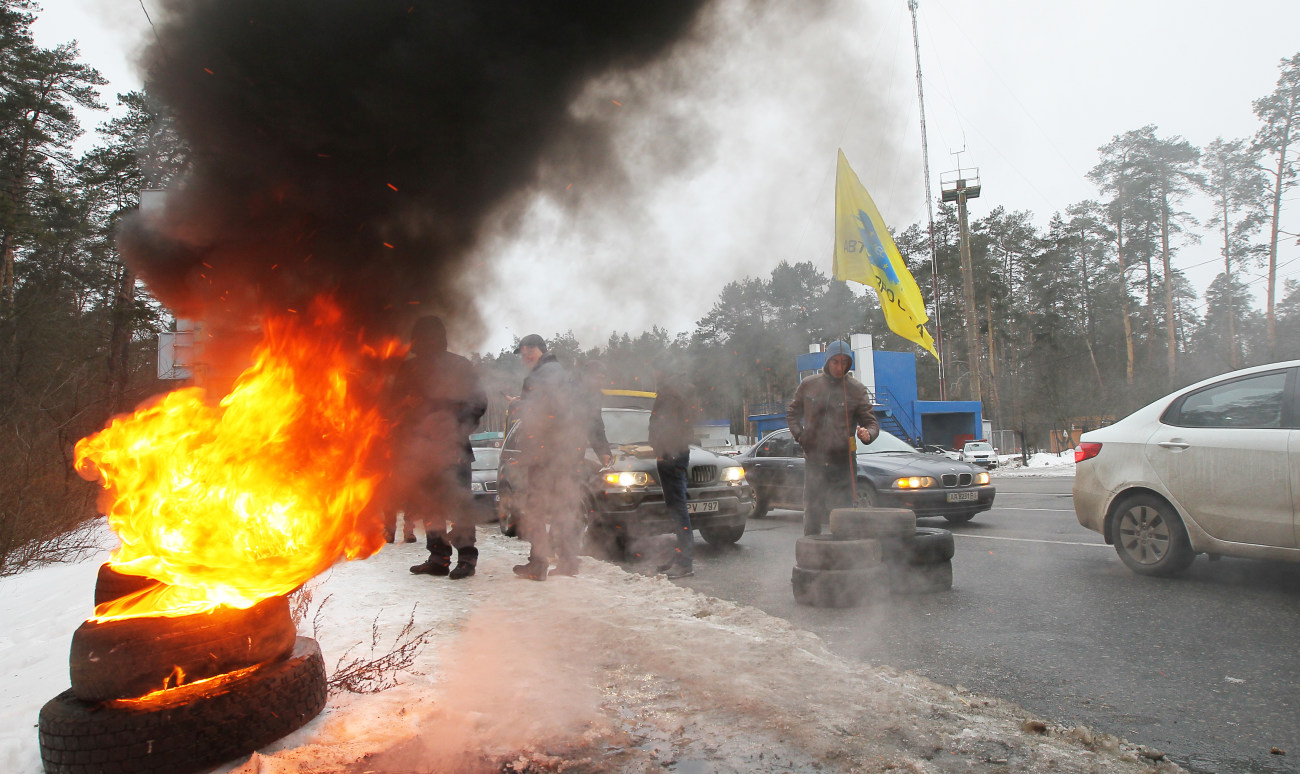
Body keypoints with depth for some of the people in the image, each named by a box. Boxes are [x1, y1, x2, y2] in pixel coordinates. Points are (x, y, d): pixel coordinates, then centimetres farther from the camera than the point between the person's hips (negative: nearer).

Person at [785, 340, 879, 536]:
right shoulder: (809, 385, 6)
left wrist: (868, 434, -22)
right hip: (814, 460, 1)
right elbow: (792, 412, 19)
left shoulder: (857, 389, 2)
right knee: (811, 512, 6)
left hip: (843, 463, -1)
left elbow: (871, 422, 1)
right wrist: (799, 435, 3)